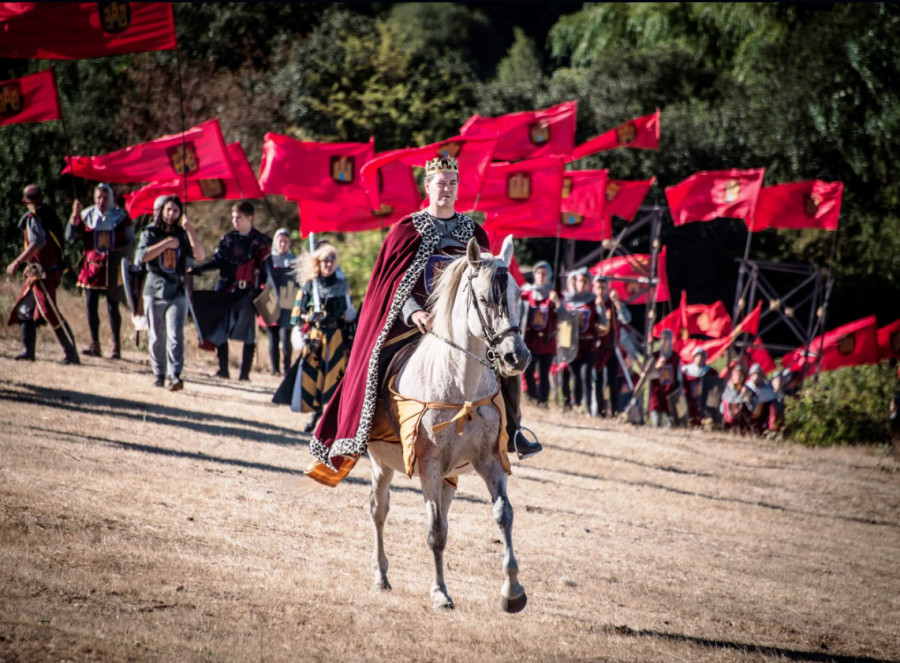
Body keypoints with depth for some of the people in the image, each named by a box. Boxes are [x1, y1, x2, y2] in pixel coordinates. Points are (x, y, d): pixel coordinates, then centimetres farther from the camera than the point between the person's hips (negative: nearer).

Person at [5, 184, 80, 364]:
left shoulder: (33, 218, -13)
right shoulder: (50, 215, 13)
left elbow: (37, 242, -27)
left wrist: (17, 262, -28)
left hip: (44, 274, -9)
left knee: (50, 313, -11)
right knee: (23, 309, 12)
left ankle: (72, 354, -11)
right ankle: (28, 351, 10)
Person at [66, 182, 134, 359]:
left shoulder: (121, 217, 0)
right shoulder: (87, 216, 4)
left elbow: (130, 242, 5)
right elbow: (70, 237, -1)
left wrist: (122, 254, -15)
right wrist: (75, 216, -14)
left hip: (113, 270, -3)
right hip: (92, 267, 3)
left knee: (113, 306, -3)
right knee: (91, 305, 1)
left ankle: (116, 346, 4)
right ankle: (95, 345, 8)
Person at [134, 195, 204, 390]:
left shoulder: (182, 235, 8)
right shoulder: (150, 233, 6)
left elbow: (200, 255, -6)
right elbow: (141, 256, -11)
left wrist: (190, 231, -12)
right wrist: (165, 244, -13)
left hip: (177, 293, -1)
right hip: (155, 291, 1)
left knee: (175, 335, -13)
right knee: (156, 336, 5)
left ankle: (175, 376, -21)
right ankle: (159, 374, 15)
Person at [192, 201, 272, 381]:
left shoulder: (261, 242, 0)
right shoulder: (228, 239, 11)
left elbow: (267, 267, -2)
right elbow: (217, 261, 9)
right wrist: (198, 269, -6)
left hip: (247, 292, -4)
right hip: (226, 291, 4)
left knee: (247, 332, -2)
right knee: (220, 329, 2)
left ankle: (245, 371, 2)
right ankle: (223, 369, 8)